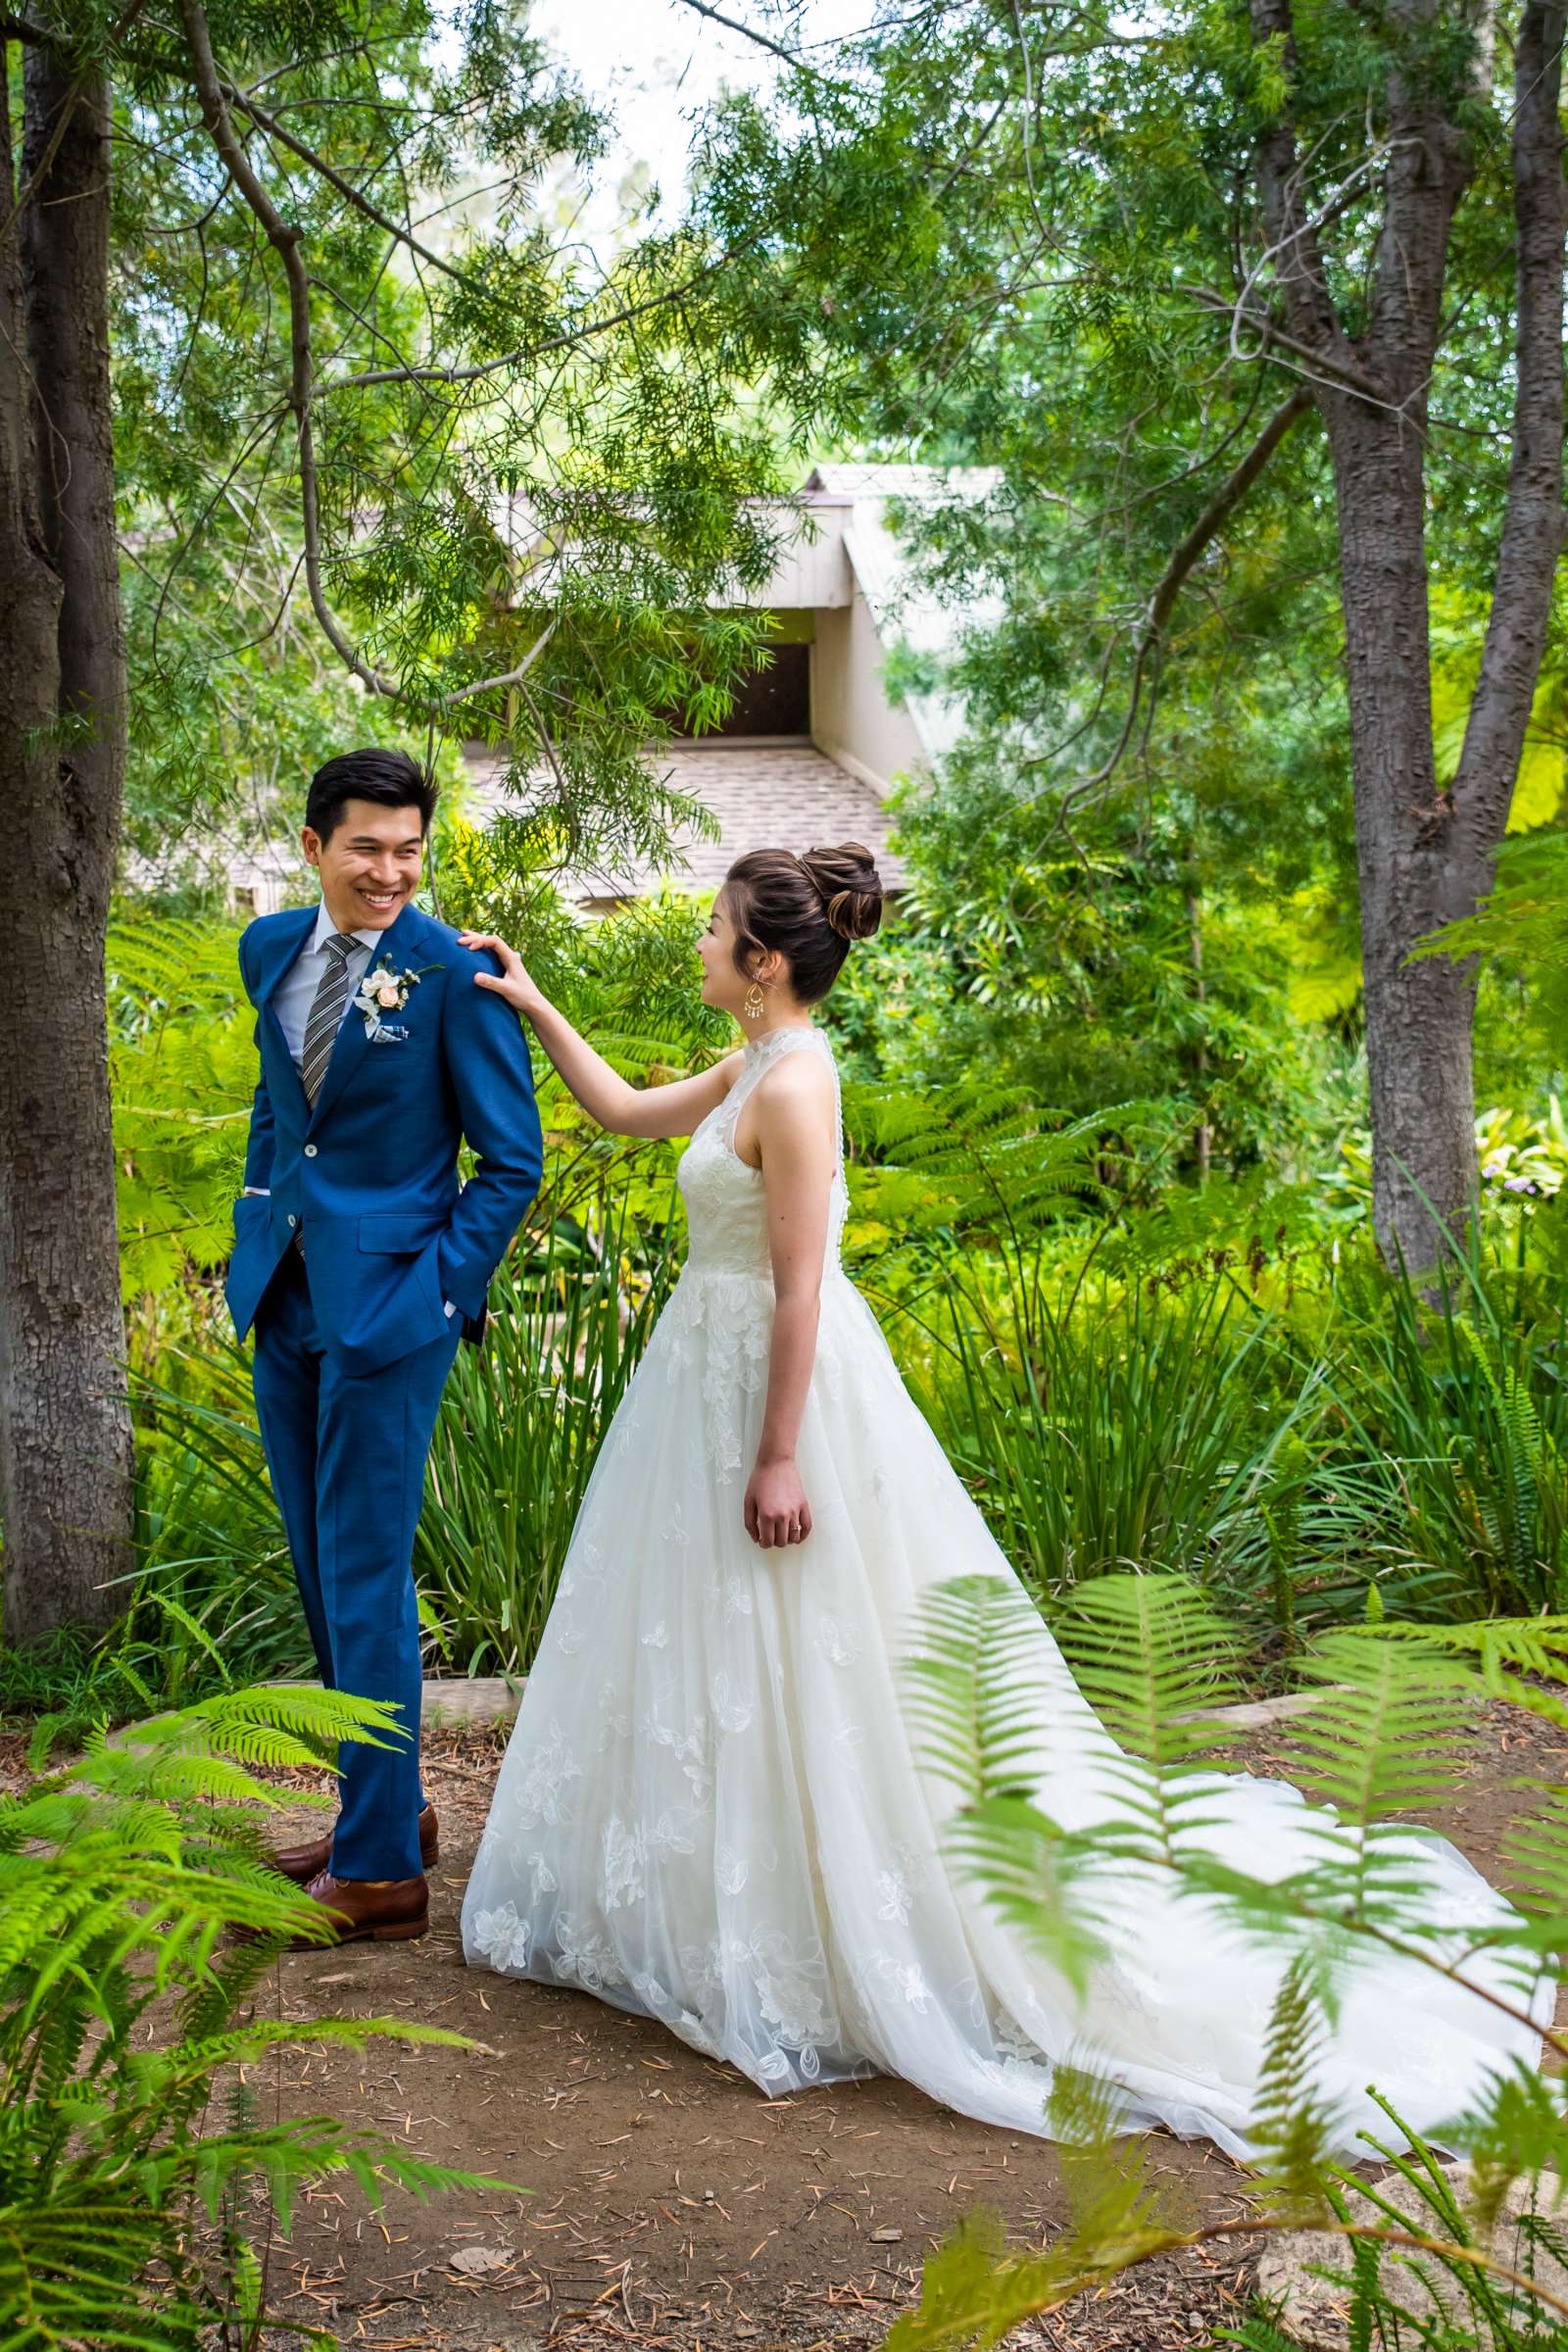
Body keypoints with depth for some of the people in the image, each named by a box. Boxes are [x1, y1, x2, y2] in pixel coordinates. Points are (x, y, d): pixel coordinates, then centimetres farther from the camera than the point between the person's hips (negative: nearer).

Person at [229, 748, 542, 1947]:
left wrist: (440, 1289, -12)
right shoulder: (271, 949, 7)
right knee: (322, 1571, 14)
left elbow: (513, 1159, -8)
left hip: (388, 1307, -7)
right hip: (285, 1297, 7)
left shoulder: (455, 973, -12)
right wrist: (255, 1231, 13)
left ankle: (382, 1868, 6)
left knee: (366, 1578, -3)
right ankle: (387, 1804, 29)